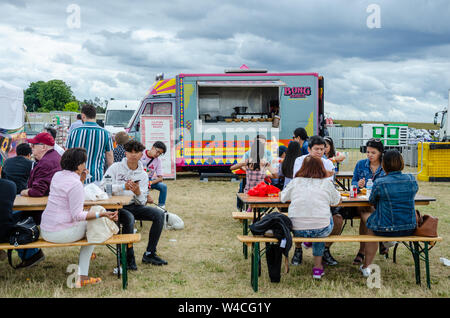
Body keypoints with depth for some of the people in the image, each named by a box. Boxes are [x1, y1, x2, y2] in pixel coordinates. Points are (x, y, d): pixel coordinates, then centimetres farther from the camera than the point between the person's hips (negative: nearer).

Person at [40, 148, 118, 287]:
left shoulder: (57, 175, 7)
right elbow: (77, 215, -21)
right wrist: (101, 214, -24)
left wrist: (81, 180, 19)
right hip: (61, 233, -8)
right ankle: (82, 277, 15)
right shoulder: (75, 184, -19)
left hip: (45, 231, 8)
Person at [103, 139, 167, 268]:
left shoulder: (143, 174, 8)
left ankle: (149, 254, -9)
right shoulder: (115, 167, -2)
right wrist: (123, 187, -25)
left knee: (159, 213, -14)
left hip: (133, 206, 5)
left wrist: (138, 193, -21)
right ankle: (129, 257, -19)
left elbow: (142, 202, 3)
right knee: (129, 218, -36)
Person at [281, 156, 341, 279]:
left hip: (297, 230, 2)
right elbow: (337, 201, 18)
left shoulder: (295, 182, 6)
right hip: (321, 230, -1)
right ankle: (317, 267, 32)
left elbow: (282, 197, 18)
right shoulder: (326, 183, 5)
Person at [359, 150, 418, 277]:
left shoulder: (380, 183, -16)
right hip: (410, 228, 4)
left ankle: (366, 266, 35)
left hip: (385, 229, -4)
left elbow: (372, 201, 1)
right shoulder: (412, 179, -4)